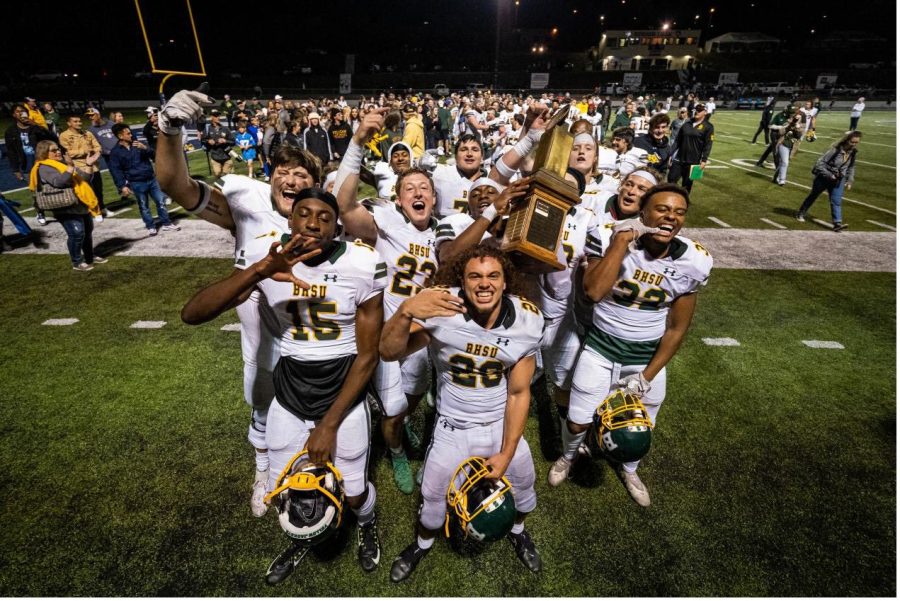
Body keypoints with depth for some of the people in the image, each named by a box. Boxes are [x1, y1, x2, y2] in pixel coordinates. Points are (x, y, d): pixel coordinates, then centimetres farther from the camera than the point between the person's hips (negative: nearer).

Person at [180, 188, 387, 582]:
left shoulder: (361, 267, -18)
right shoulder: (268, 258, -12)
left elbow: (367, 355, -13)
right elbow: (191, 315, -23)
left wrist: (329, 424, -14)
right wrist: (258, 272, -39)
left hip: (344, 389, -2)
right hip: (290, 389, 3)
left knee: (354, 492, 12)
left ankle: (367, 525, 52)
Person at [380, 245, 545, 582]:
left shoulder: (527, 323, -19)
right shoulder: (442, 307, -28)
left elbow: (519, 393, -11)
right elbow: (389, 353, -28)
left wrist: (506, 453, -10)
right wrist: (406, 312, -47)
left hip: (502, 424, 2)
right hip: (453, 428, -2)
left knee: (522, 483, 23)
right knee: (433, 496, 16)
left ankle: (517, 531, 60)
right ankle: (423, 543, 53)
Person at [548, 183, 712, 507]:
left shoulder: (692, 262, -12)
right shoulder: (610, 236, -20)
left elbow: (676, 329, -5)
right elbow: (594, 292, -35)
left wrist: (647, 376, -8)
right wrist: (622, 239, -32)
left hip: (647, 355, 2)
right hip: (600, 347, -2)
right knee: (578, 422, 9)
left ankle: (628, 469, 56)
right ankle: (567, 457, 47)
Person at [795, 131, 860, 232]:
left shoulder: (853, 152, 0)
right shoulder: (835, 150, -20)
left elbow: (851, 167, 14)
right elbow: (819, 162, -20)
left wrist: (849, 181, 7)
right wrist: (829, 175, -23)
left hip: (838, 180, 4)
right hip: (824, 178, -4)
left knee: (836, 201, -7)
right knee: (813, 196, 15)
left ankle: (837, 223, -13)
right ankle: (801, 213, 35)